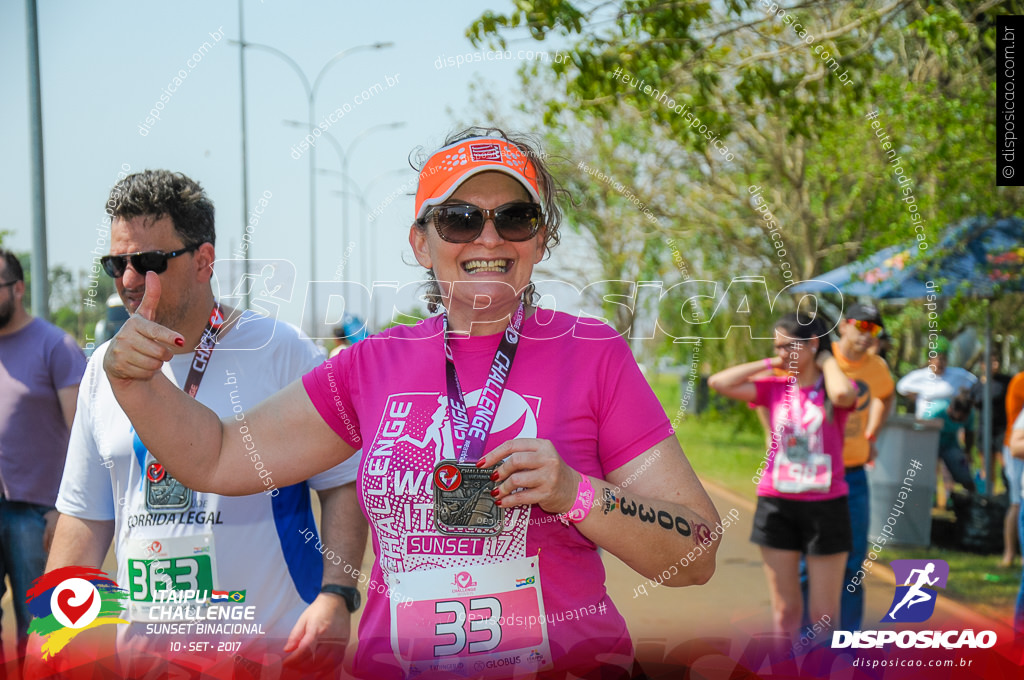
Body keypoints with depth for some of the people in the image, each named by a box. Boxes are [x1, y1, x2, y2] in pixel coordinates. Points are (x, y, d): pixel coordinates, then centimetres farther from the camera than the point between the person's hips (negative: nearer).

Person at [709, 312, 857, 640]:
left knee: (824, 614, 3)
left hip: (826, 506, -3)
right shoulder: (775, 388, 4)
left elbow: (842, 393, -28)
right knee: (785, 608, 10)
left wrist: (827, 360, -9)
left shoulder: (833, 388, -3)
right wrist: (770, 364, -1)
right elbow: (718, 382, -4)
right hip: (776, 504, 3)